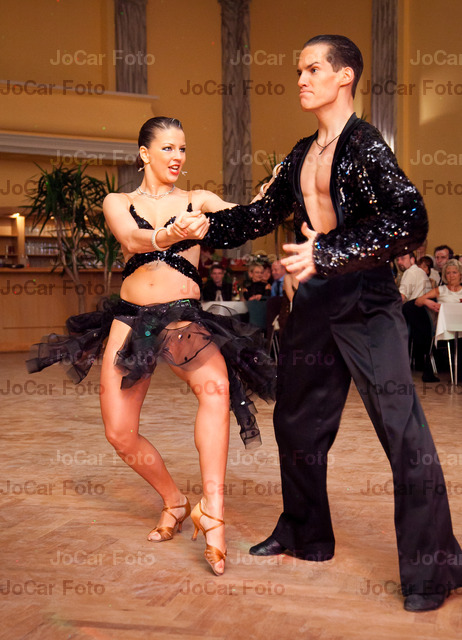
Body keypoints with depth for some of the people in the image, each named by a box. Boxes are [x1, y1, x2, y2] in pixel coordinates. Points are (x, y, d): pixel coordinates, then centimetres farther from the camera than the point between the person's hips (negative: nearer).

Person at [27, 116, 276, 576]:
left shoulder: (199, 201, 13)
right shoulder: (118, 203, 12)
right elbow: (131, 237, -11)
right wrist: (168, 235, -33)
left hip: (183, 316, -2)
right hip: (130, 317, 2)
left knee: (216, 385, -34)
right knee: (119, 434, -2)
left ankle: (212, 512, -32)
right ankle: (174, 502, 25)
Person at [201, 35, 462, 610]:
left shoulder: (365, 144, -11)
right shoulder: (302, 155, 14)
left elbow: (410, 222, -24)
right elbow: (262, 215, 22)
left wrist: (328, 252, -29)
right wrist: (202, 226, 14)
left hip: (365, 295, -8)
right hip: (314, 298, 8)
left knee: (402, 428, -9)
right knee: (297, 421, 15)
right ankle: (305, 535, 33)